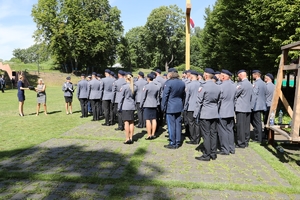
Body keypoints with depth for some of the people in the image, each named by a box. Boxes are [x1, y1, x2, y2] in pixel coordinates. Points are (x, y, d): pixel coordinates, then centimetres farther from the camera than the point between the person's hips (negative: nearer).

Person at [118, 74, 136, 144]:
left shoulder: (124, 86, -9)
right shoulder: (134, 87, 7)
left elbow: (121, 98, -6)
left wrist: (119, 107, -1)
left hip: (125, 107, -5)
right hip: (132, 106, 5)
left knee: (126, 122, -2)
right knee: (131, 122, 8)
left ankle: (127, 139, 0)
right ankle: (131, 138, 14)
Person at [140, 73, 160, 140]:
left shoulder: (146, 86, -11)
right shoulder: (157, 87, 7)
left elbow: (143, 97, -7)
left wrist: (141, 105, 1)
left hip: (147, 105, -6)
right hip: (154, 105, 6)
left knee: (148, 120, -2)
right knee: (154, 119, 8)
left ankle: (149, 135, 0)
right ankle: (153, 134, 14)